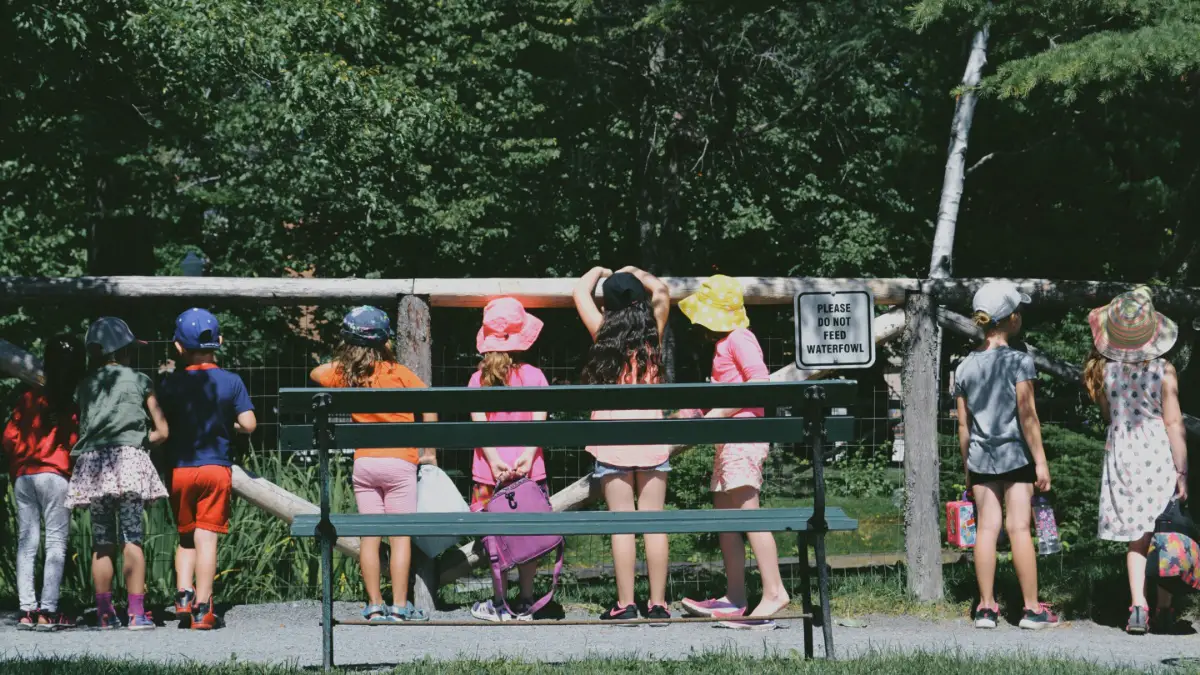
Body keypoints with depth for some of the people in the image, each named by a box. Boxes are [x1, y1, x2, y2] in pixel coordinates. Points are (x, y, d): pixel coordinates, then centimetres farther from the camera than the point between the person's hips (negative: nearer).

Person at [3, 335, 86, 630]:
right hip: (54, 476, -5)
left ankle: (27, 609, 2)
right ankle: (47, 611, -10)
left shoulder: (29, 398, 9)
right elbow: (77, 441, -6)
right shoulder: (74, 403, -3)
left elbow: (10, 437, 8)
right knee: (56, 543, -3)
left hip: (23, 476, 5)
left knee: (26, 543, 7)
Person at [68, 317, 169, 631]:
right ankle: (137, 612, -13)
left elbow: (82, 428, 10)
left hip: (92, 463, 3)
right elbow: (161, 432, 8)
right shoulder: (139, 380, 9)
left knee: (101, 543, 6)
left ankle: (105, 613, 5)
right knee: (132, 538, -7)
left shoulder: (85, 385, 15)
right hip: (129, 461, -3)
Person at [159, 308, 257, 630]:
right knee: (206, 537, 0)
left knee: (185, 536, 17)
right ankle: (202, 609, -3)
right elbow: (248, 424, -8)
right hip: (216, 468, -1)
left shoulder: (170, 383, -2)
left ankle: (183, 594, 1)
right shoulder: (231, 381, -3)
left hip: (179, 468, 1)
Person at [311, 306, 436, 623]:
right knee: (400, 536, -1)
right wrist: (428, 451, -2)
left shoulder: (345, 374, 4)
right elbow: (429, 408, -10)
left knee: (369, 536, 5)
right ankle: (399, 606, -4)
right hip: (399, 462, -3)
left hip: (363, 463, 3)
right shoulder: (398, 373, -5)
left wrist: (346, 358, 22)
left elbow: (317, 373, 25)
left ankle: (375, 605, 5)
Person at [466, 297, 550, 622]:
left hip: (491, 470, 0)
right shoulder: (534, 375, 1)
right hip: (528, 470, 0)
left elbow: (479, 422, -7)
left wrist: (494, 460, -13)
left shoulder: (479, 379, 1)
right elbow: (539, 421, -8)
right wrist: (528, 456, -14)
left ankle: (500, 603, 8)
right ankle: (525, 603, 10)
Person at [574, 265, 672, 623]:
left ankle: (625, 604, -2)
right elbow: (661, 291, 15)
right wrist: (635, 273, 27)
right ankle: (657, 603, 3)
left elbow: (580, 292, 11)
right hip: (651, 431, 2)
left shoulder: (603, 332, -2)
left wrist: (598, 272, 27)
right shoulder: (653, 331, 1)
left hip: (614, 436, -2)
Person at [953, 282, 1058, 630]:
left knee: (986, 528, 4)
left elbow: (963, 424, 9)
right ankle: (1032, 608, 2)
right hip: (1015, 454, -4)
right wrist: (1040, 460, -7)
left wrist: (967, 467, 16)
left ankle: (986, 607, 5)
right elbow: (1027, 414, -12)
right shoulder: (1019, 361, -9)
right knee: (1019, 528, -2)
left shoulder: (965, 367, 6)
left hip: (980, 458, 4)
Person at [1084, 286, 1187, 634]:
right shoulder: (1164, 372, -12)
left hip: (1121, 455, 2)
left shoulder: (1104, 370, -5)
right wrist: (1182, 471, -5)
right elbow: (1174, 425, -10)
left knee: (1137, 538, 7)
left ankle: (1138, 605, -7)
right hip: (1159, 454, -2)